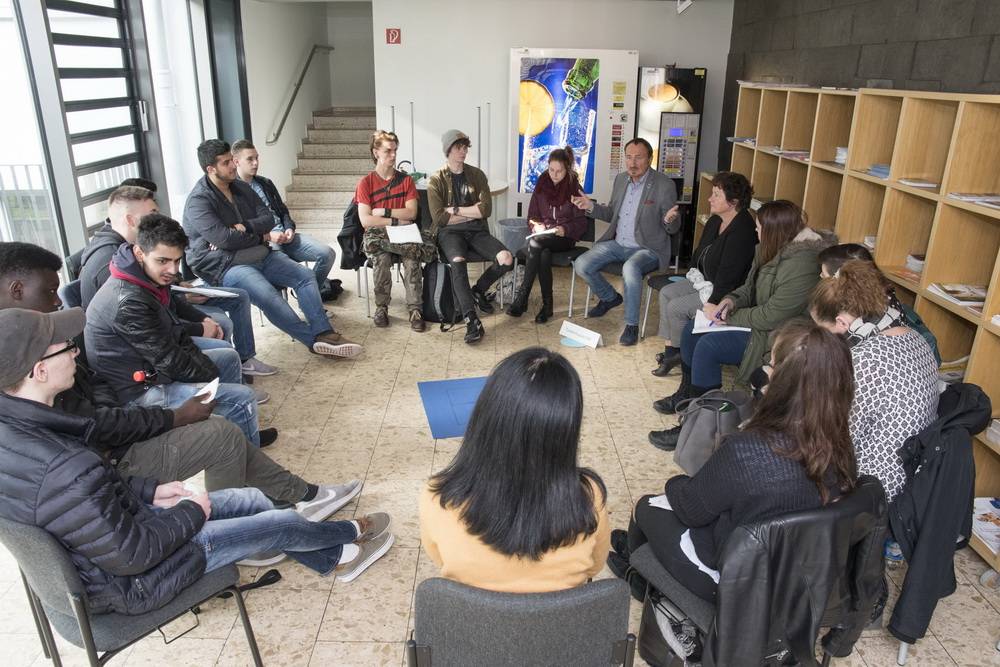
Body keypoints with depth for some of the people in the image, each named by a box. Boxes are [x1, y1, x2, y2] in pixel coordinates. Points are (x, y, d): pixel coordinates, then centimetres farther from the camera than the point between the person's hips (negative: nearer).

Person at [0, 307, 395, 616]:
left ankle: (334, 559, 36)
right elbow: (132, 556, -28)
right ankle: (351, 534, 36)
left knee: (251, 501, 16)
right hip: (131, 582, -8)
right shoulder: (64, 471, -39)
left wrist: (148, 490, 5)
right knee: (283, 523, 4)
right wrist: (191, 513, -12)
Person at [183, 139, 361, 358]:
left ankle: (324, 333, -17)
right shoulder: (199, 201, -12)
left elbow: (268, 219, 7)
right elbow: (223, 238, -22)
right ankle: (315, 340, -23)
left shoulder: (241, 187, 11)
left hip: (258, 254, 8)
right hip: (224, 266, -8)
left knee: (305, 276, -8)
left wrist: (246, 227, -14)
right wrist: (256, 235, -6)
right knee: (268, 296, -32)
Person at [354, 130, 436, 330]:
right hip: (377, 233, -1)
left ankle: (415, 310, -25)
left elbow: (411, 213, -1)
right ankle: (381, 307, -17)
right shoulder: (366, 183, 3)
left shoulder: (406, 180, 9)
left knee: (411, 258, -32)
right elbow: (365, 220, -7)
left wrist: (383, 212, -7)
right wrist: (395, 220, -9)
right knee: (381, 258, -34)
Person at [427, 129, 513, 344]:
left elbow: (486, 209, -4)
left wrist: (455, 210, -8)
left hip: (477, 230, 3)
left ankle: (478, 290, 7)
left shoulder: (477, 175, 10)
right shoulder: (437, 180, 1)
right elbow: (439, 218, -9)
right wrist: (471, 213, -4)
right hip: (450, 232, -3)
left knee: (507, 259, -21)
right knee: (458, 262, -36)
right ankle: (472, 321, -37)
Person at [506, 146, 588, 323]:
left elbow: (580, 222, -1)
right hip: (543, 235, 3)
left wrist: (565, 229, -20)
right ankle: (547, 305, -28)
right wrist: (537, 226, -9)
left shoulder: (574, 188, -2)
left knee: (535, 243, -34)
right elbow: (532, 216, 13)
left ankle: (522, 297, -32)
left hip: (565, 237, -3)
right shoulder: (541, 184, 7)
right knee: (544, 254, -35)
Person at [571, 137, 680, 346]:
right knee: (581, 265, -12)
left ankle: (632, 325, -18)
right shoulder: (621, 179, 8)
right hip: (617, 243, 6)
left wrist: (669, 220, -31)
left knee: (630, 268, -38)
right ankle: (610, 297, 17)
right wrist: (591, 207, 2)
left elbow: (673, 229, -6)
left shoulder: (665, 185, -10)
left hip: (647, 249, -6)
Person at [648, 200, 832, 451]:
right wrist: (731, 301, -7)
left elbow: (773, 316, -27)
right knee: (692, 328, 6)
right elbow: (749, 288, 15)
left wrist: (727, 316, -16)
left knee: (708, 345, -24)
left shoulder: (801, 263, -26)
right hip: (759, 320, 11)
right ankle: (686, 393, 24)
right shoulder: (774, 249, 4)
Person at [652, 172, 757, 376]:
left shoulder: (743, 231, -26)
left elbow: (729, 274, -26)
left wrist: (713, 303, -23)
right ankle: (671, 347, 4)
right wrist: (695, 275, 3)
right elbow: (699, 253, 18)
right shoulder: (715, 221, 4)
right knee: (667, 293, 2)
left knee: (676, 307, -17)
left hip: (728, 293, -10)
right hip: (705, 281, 10)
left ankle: (678, 352, 7)